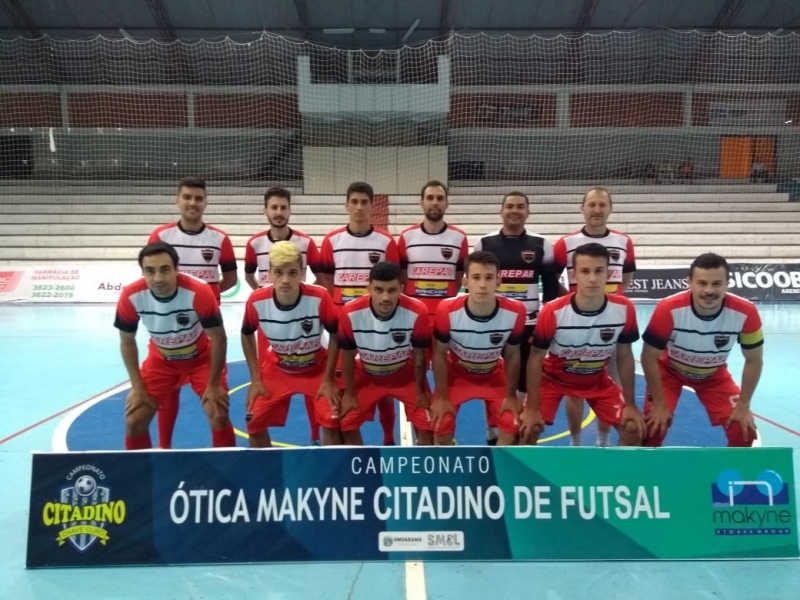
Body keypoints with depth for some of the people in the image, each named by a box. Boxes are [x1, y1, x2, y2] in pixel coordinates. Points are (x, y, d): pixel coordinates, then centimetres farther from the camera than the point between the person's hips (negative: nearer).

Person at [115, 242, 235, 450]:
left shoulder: (199, 293, -35)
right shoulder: (130, 296, -25)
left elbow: (219, 339, -21)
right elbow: (127, 342, -7)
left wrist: (213, 385, -17)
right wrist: (137, 386, -8)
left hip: (202, 358, -2)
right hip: (161, 360, 3)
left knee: (218, 416, -13)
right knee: (134, 421, -2)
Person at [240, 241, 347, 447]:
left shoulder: (320, 298, -30)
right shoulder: (256, 301, -23)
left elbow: (336, 336, -12)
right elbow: (247, 335, -1)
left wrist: (328, 379, -12)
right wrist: (255, 378, -3)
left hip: (316, 369, -2)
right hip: (276, 370, 2)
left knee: (332, 421, -14)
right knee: (255, 422, -2)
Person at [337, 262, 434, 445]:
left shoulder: (416, 311, -31)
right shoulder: (351, 313, -30)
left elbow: (419, 356, -14)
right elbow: (348, 357, -13)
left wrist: (421, 391, -4)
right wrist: (349, 393, -4)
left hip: (406, 376, 0)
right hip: (367, 376, 1)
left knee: (426, 426, -6)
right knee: (346, 424, -2)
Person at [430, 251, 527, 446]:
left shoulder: (515, 311, -29)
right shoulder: (447, 310, -33)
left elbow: (512, 355, -10)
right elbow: (440, 355, -16)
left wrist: (511, 395, -4)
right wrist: (442, 397, -12)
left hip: (494, 376, 1)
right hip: (456, 375, -1)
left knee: (514, 427, -11)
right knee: (441, 429, -14)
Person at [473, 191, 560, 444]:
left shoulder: (541, 245, 2)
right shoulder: (484, 243, 2)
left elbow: (551, 287, 5)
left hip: (529, 326, 0)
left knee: (526, 383, 8)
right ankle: (492, 435, 22)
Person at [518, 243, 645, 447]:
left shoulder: (624, 309, -23)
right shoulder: (553, 312, -31)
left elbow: (624, 356, -8)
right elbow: (536, 358, -19)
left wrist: (630, 404, -6)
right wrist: (532, 408, -18)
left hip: (598, 380, 3)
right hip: (554, 378, -2)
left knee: (634, 429, -7)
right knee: (528, 428, -16)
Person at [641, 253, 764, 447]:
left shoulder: (745, 313, -30)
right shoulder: (668, 309, -37)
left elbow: (754, 360, -12)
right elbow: (649, 357, -23)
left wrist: (743, 405, -11)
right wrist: (659, 404, -19)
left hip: (714, 375, 3)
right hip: (669, 371, -2)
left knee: (744, 431, -7)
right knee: (654, 428, -16)